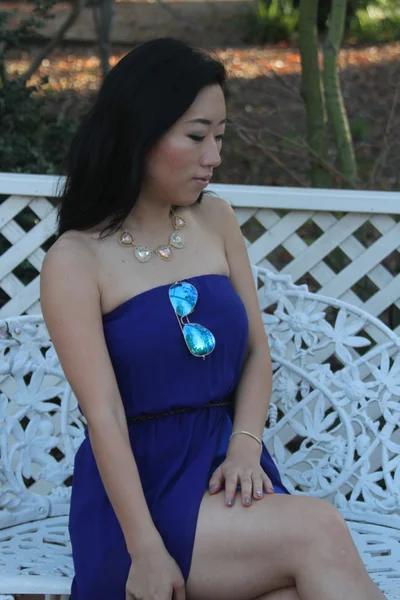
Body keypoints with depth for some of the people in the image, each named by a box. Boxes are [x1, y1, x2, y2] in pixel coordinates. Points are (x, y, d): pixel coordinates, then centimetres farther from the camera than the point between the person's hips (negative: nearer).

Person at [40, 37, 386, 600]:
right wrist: (146, 550, -19)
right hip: (137, 482, -4)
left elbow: (257, 351, 11)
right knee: (320, 531, -26)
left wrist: (246, 447, -8)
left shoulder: (216, 221, 9)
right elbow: (103, 413, -13)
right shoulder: (74, 261, -6)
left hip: (225, 466, 4)